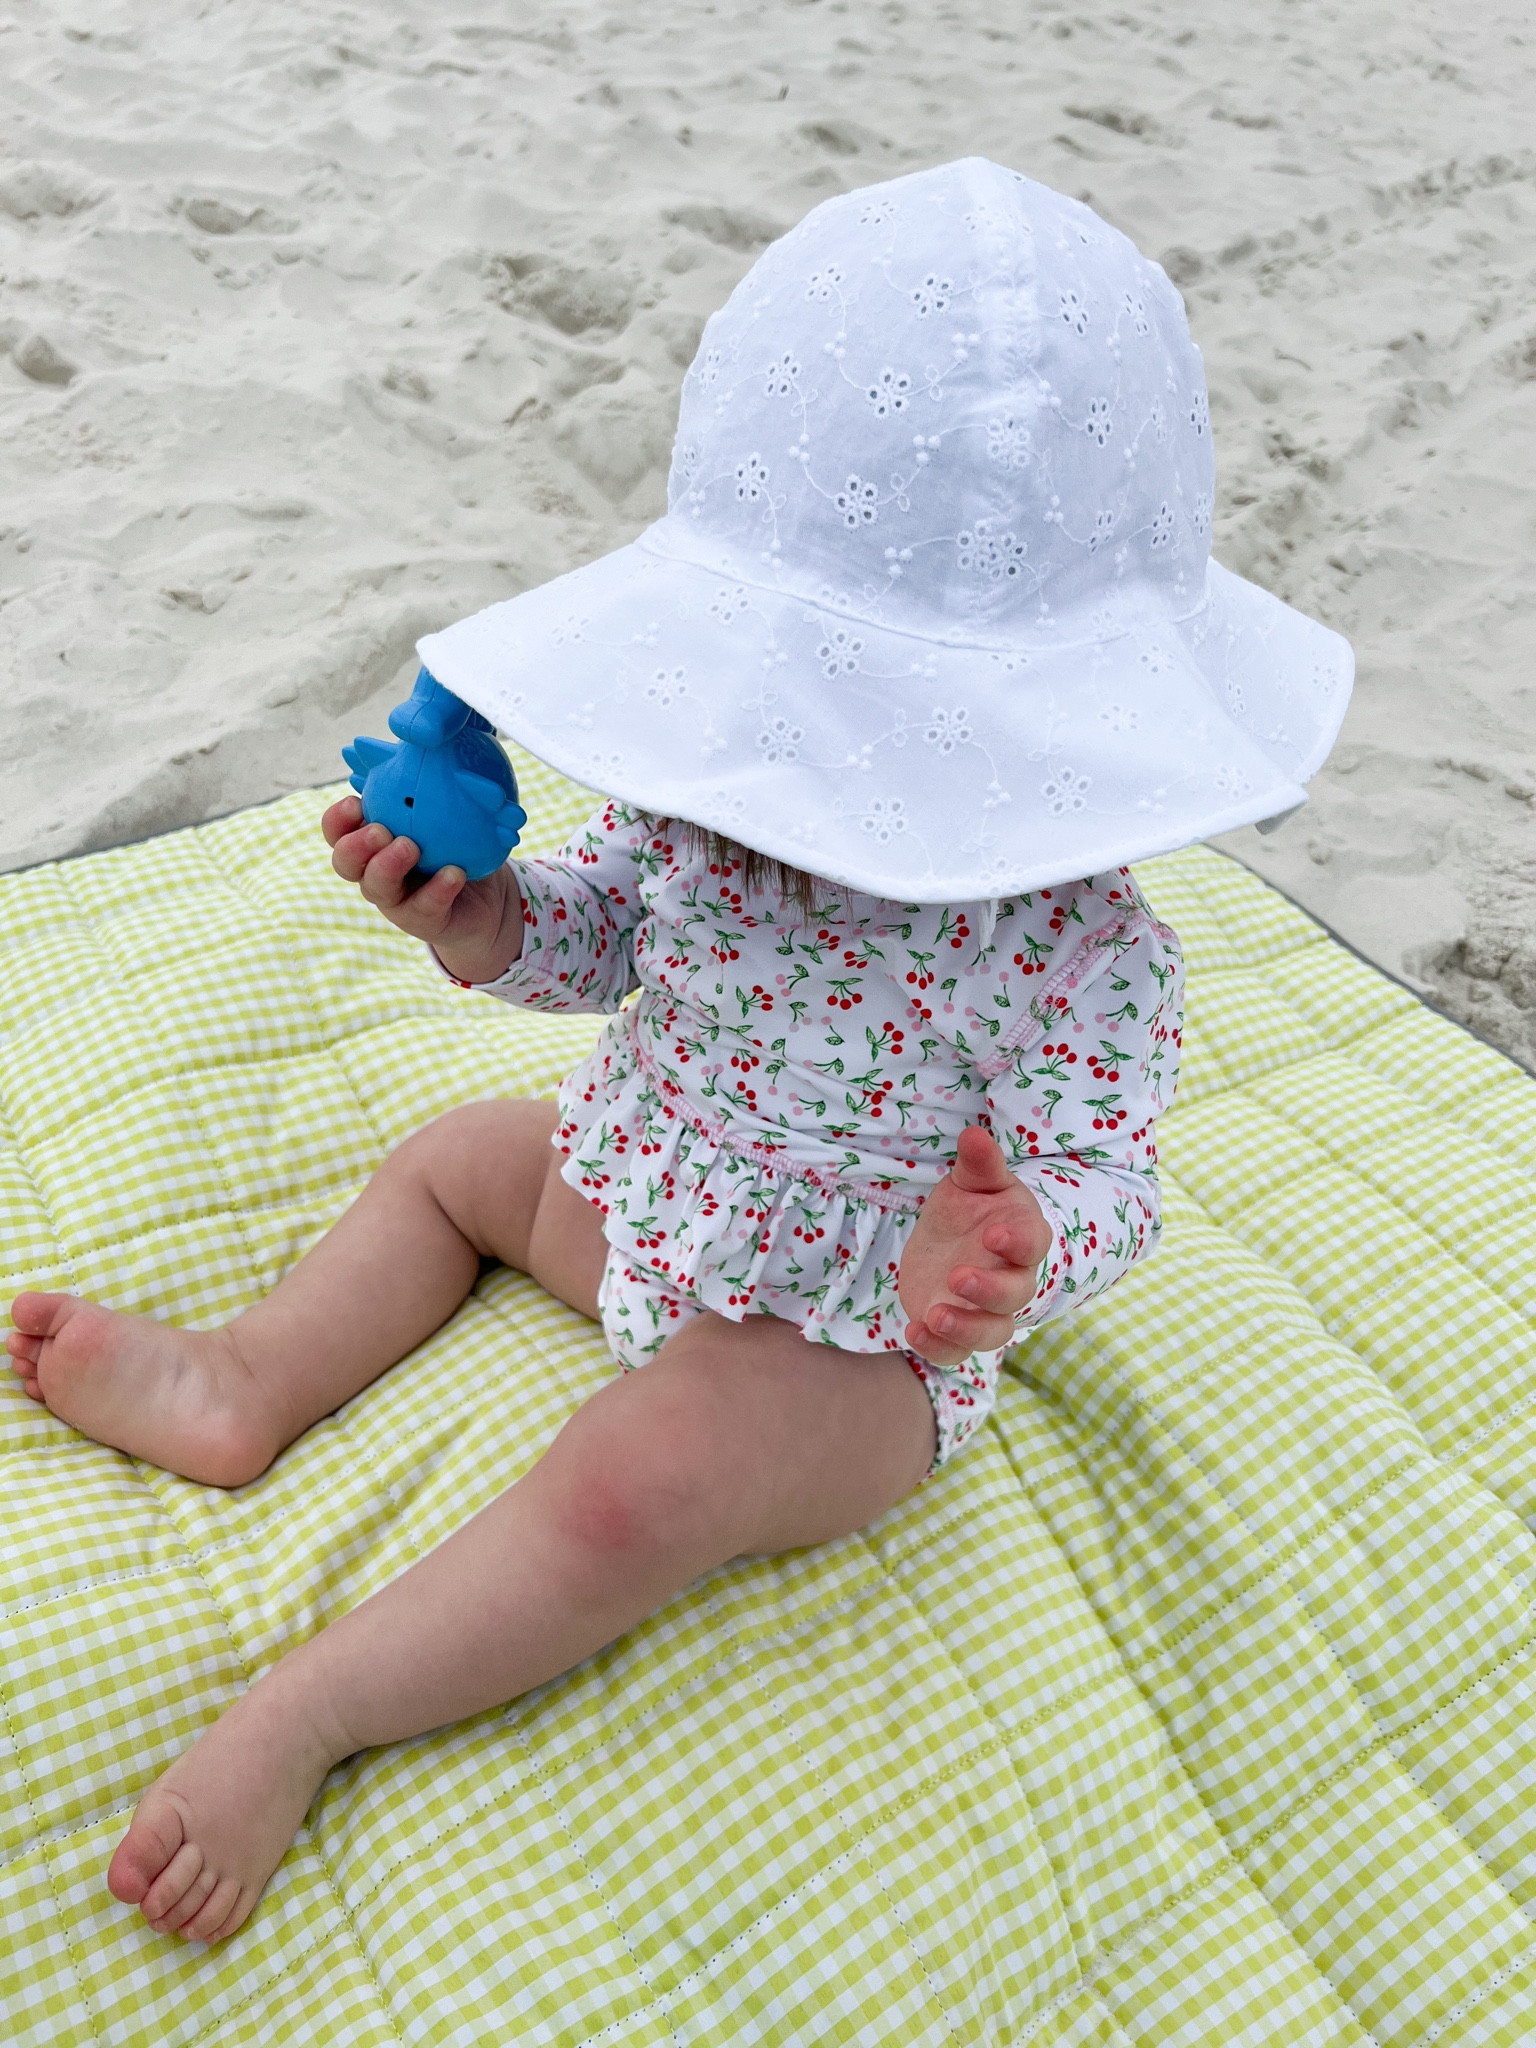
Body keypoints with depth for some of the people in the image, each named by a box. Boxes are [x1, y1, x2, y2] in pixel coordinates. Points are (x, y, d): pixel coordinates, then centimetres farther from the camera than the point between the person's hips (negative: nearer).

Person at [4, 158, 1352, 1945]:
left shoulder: (1072, 930, -31)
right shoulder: (711, 773, -15)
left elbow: (1104, 1181, -26)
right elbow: (600, 937, 0)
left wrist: (1009, 1262, -49)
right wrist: (474, 912, -22)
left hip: (852, 1342, -6)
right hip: (653, 1192, 7)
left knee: (631, 1481, -27)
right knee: (451, 1156, 15)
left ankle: (301, 1715, -12)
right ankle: (240, 1389, 22)